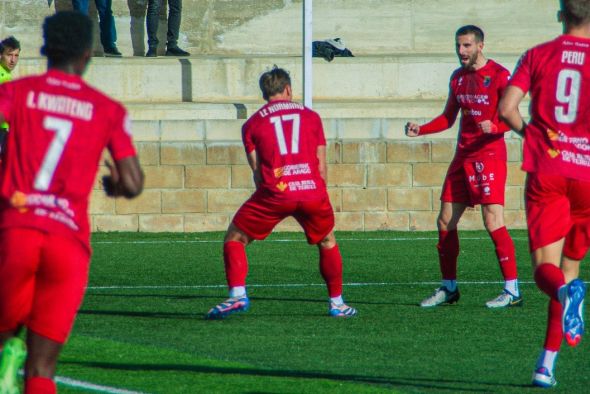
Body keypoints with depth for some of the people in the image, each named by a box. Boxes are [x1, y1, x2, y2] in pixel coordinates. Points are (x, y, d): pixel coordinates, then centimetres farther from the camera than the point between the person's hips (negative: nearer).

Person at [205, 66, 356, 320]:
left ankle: (237, 295, -5)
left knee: (234, 239, 13)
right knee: (328, 242, 26)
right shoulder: (311, 117, 17)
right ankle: (337, 303, 27)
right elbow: (322, 168, 13)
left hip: (275, 193, -2)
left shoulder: (253, 123, 13)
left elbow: (257, 172, 8)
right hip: (312, 190, 2)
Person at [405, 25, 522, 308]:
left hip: (489, 155, -7)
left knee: (493, 222, -14)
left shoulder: (499, 75, -8)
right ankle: (448, 288, 19)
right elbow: (448, 118, 21)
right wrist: (420, 130, 6)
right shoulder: (458, 77, 13)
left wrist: (494, 126, -32)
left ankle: (512, 291, -10)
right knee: (445, 221, 7)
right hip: (463, 157, 8)